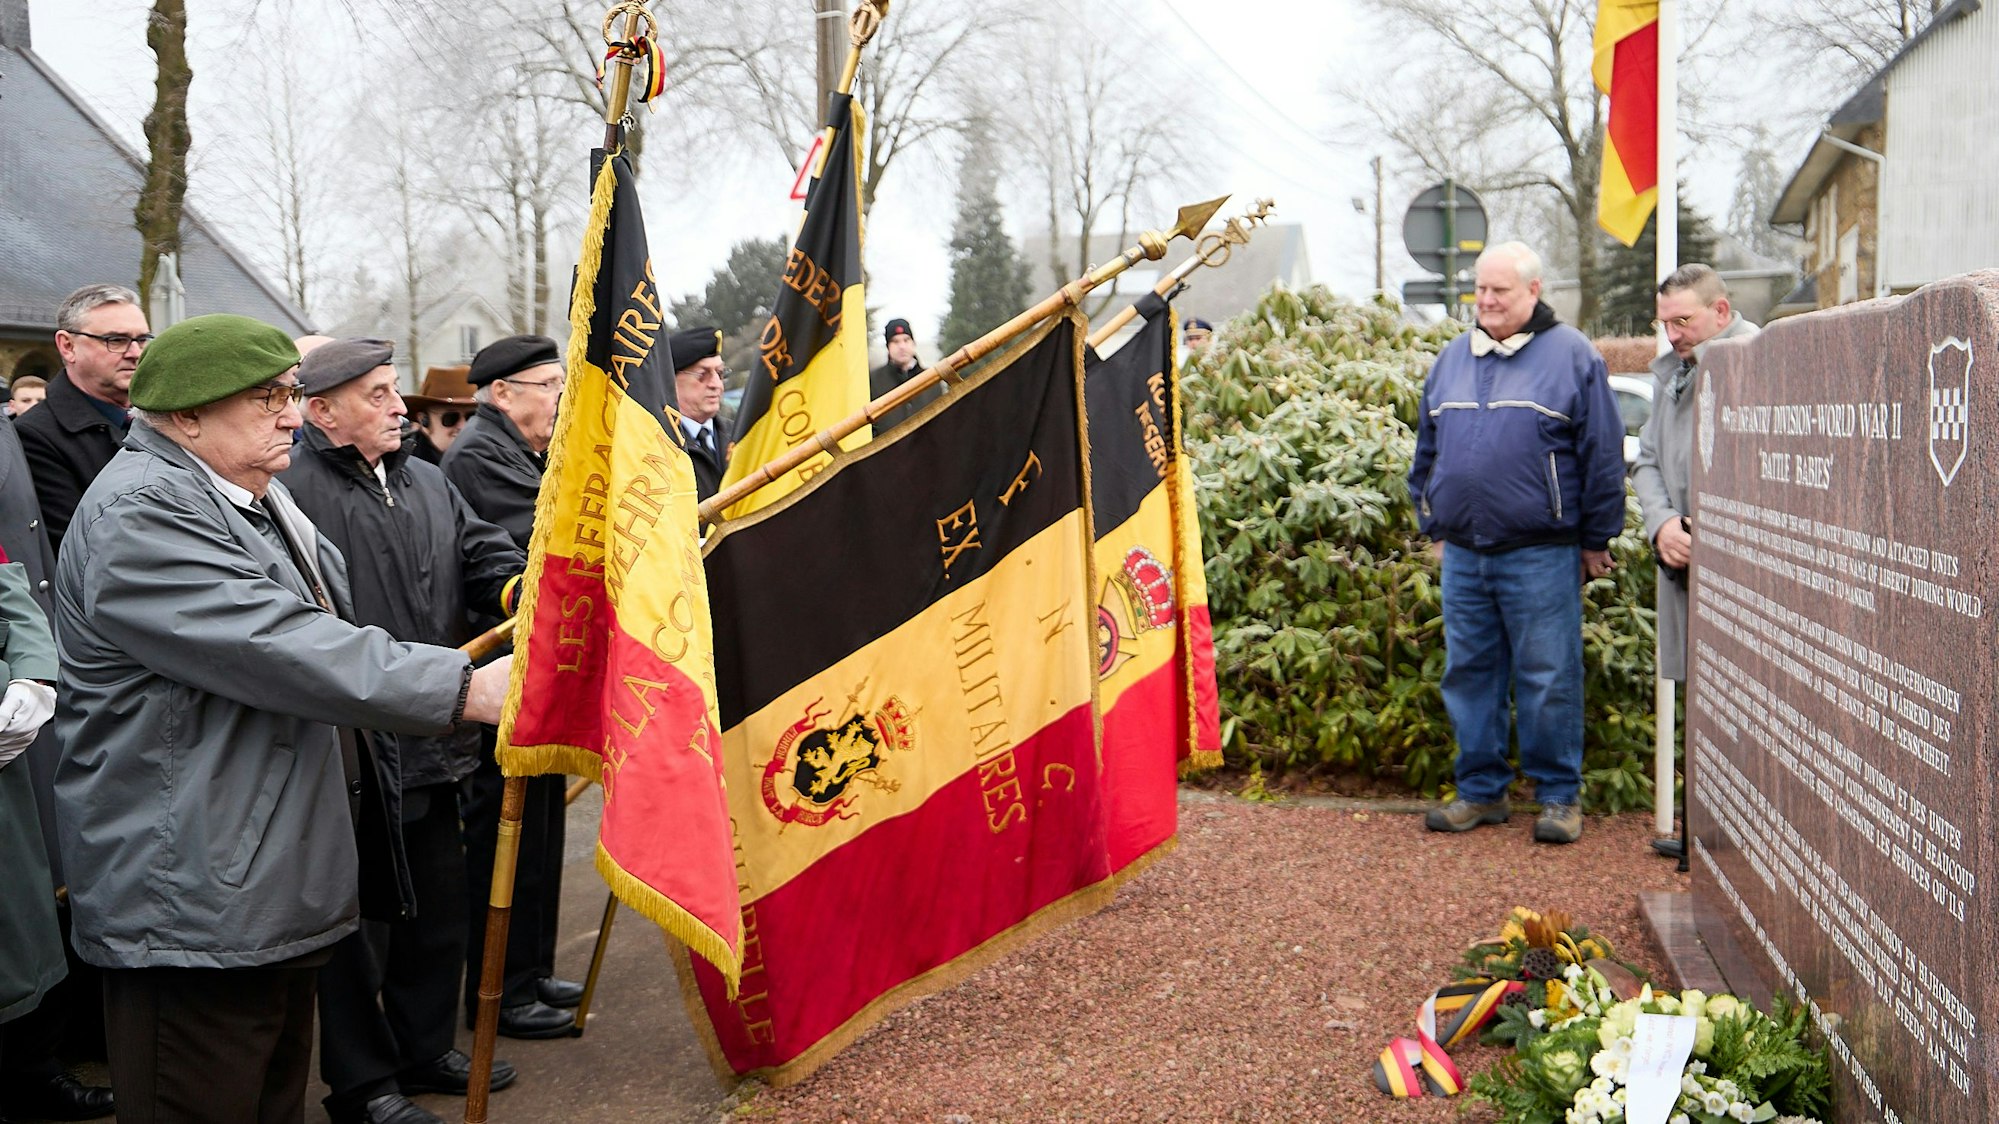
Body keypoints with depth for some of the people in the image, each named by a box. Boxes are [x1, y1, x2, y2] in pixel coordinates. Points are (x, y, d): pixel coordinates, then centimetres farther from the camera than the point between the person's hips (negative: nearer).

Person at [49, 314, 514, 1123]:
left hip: (280, 889, 10)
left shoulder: (255, 499, 17)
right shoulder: (141, 515, -18)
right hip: (193, 904, -10)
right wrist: (465, 689, -28)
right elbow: (280, 648, -28)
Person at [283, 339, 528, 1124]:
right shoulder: (292, 493, -15)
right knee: (360, 919, 6)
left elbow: (487, 559, 8)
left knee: (440, 903, 20)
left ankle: (425, 1049, 38)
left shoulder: (428, 484, 13)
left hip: (432, 745, 8)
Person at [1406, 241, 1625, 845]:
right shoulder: (1452, 358, 13)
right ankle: (1481, 790, 21)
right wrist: (1434, 524, 19)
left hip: (1541, 557, -5)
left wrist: (1595, 539, -1)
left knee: (1548, 680, 1)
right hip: (1463, 555, 5)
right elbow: (1427, 451, 21)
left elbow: (1602, 454, -2)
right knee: (1469, 675, 10)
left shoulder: (1571, 355, -2)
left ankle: (1559, 795, 13)